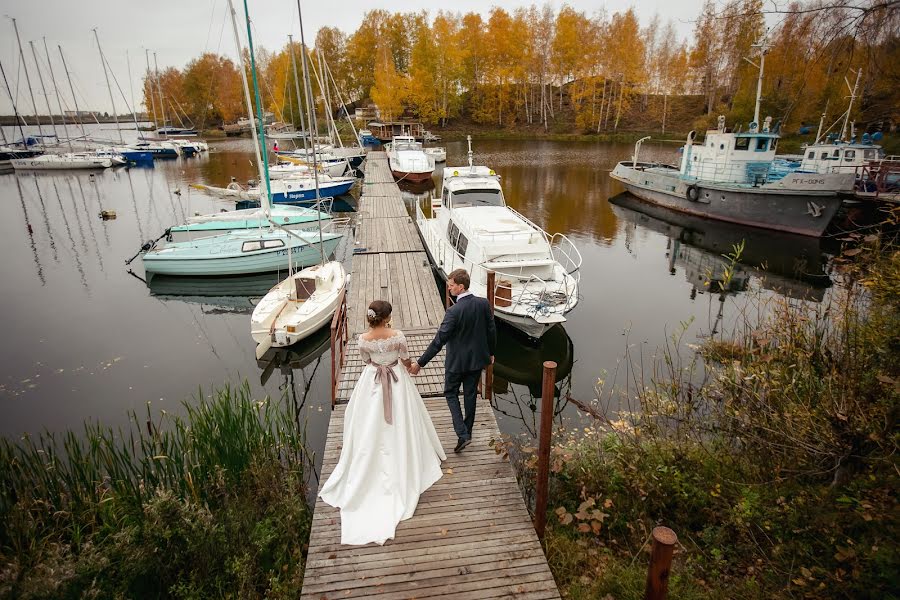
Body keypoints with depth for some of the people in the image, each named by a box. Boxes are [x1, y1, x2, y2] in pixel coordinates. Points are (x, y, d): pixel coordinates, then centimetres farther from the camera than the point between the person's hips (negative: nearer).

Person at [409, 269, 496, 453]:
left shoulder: (454, 311, -26)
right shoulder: (484, 304, -9)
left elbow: (439, 340, -25)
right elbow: (491, 331, 1)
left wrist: (420, 363, -19)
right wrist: (490, 353, 18)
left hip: (457, 361, -5)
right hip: (477, 358, 5)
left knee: (451, 394, 14)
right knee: (470, 394, 20)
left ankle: (462, 434, 5)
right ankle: (467, 430, 36)